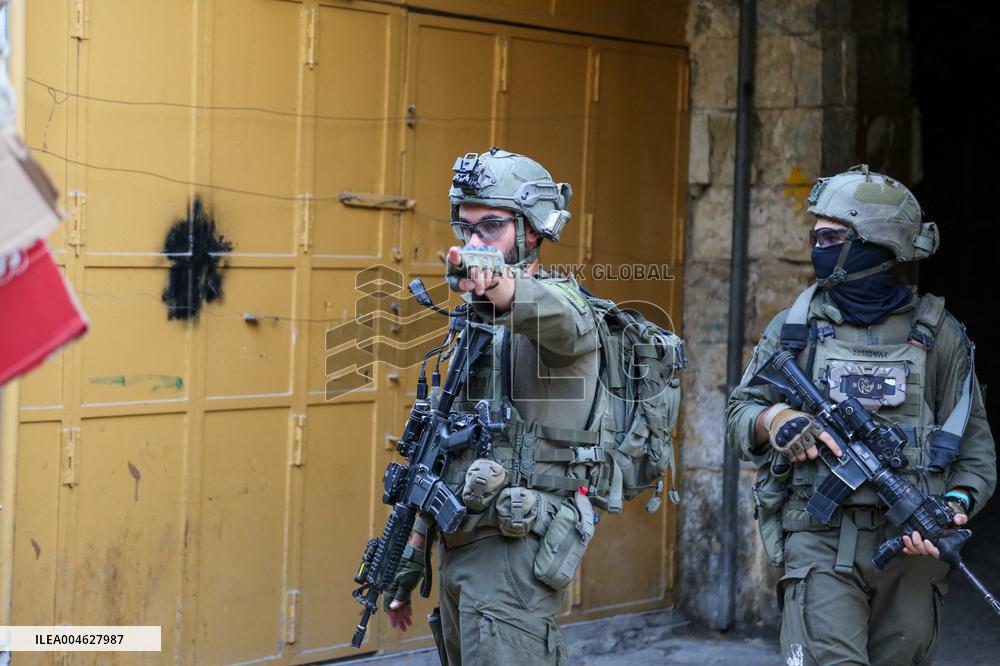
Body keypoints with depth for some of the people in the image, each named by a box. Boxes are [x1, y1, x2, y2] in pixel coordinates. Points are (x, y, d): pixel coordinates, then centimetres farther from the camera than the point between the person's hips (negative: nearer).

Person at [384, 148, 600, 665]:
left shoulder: (558, 304, -8)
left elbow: (560, 320, -36)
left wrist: (500, 287, -58)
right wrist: (412, 553, 19)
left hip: (514, 551, -9)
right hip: (461, 547, 9)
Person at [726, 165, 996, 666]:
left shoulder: (938, 334, 6)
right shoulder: (793, 328, 8)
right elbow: (739, 413, 11)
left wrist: (956, 506, -12)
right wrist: (775, 420, -11)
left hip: (912, 548, 1)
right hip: (821, 545, -1)